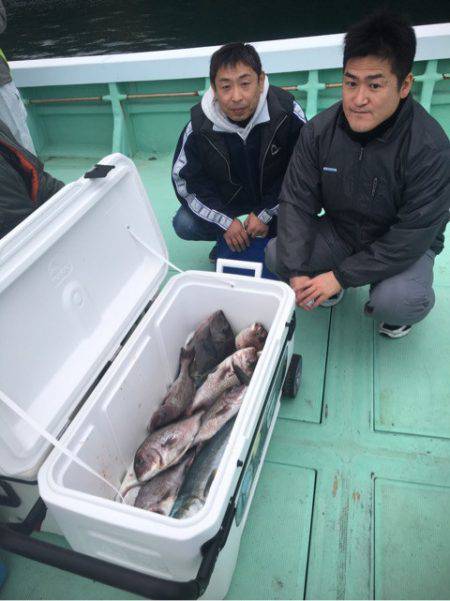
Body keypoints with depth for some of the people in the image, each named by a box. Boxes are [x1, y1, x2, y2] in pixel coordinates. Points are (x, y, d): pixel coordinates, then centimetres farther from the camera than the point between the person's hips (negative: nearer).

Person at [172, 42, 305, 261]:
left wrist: (266, 214, -17)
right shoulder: (199, 126, -20)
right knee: (183, 225, -17)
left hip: (276, 196, -1)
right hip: (226, 199, 1)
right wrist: (225, 221, -16)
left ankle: (272, 234, 7)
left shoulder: (287, 113, -23)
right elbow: (184, 179, -11)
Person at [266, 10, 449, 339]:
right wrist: (297, 273, -23)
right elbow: (297, 202, -13)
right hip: (340, 231, 4)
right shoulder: (319, 130, -15)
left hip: (405, 247, -3)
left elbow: (412, 237, -26)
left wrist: (341, 275, -28)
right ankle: (326, 288, 14)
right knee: (276, 254, -17)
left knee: (396, 304, -33)